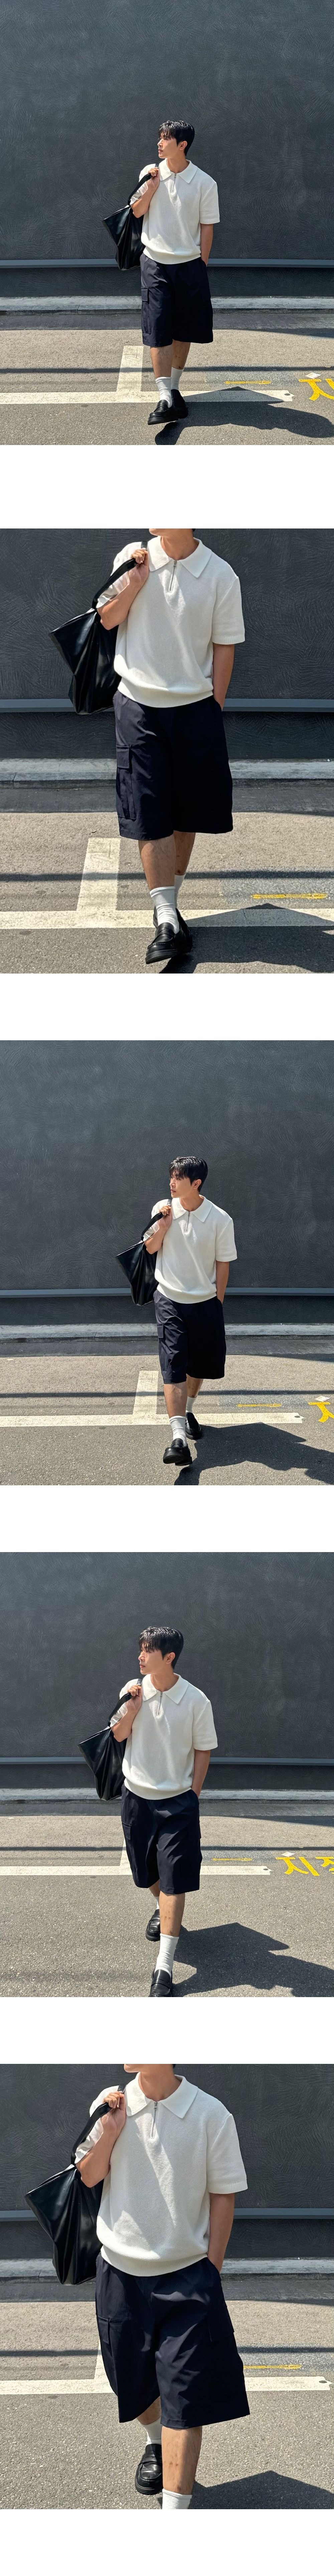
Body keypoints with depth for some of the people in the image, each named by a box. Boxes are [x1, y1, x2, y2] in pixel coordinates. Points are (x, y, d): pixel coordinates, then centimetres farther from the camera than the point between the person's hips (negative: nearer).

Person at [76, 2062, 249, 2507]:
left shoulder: (211, 2115, -10)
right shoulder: (111, 2104, -2)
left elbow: (223, 2195, -3)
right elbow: (89, 2177, 8)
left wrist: (211, 2271, -4)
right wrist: (109, 2134, -10)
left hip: (186, 2277, -3)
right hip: (121, 2271, 4)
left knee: (184, 2396, -9)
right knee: (133, 2382, 18)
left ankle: (175, 2515, -9)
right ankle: (156, 2443, 50)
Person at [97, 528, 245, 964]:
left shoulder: (221, 577, -5)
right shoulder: (134, 557, 0)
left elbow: (224, 648, 0)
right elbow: (106, 619, 10)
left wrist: (214, 711, -3)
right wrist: (134, 585, -8)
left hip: (195, 708, 0)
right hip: (139, 707, 0)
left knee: (187, 816, 7)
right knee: (151, 816, -8)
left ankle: (170, 902, 26)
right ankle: (167, 923, -11)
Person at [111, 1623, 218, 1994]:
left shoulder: (196, 1701, -11)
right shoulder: (133, 1690, -2)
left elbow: (203, 1751, -2)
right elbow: (119, 1736, 8)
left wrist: (192, 1797, -5)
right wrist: (131, 1711, -11)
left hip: (177, 1802, -4)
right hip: (136, 1796, 4)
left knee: (174, 1881, -10)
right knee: (148, 1872, 19)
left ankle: (165, 1967, -13)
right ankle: (162, 1910, 53)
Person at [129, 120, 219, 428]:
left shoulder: (205, 183, -5)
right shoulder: (150, 173, 1)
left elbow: (207, 227, 0)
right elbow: (137, 211, 10)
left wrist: (202, 264, -1)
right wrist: (151, 189, -7)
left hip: (189, 265, 0)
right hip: (156, 263, 0)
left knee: (183, 332, 8)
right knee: (158, 331, -10)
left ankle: (174, 388, 25)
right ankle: (166, 400, -16)